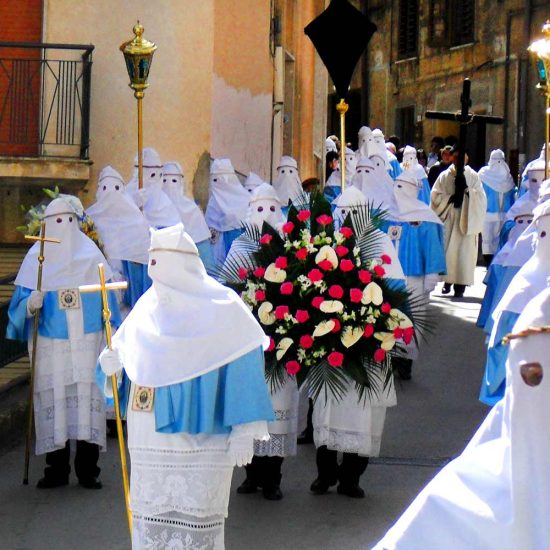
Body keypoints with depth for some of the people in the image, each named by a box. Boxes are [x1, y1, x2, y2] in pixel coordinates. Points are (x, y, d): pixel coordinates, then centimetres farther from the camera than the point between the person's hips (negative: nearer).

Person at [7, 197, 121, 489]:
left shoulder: (90, 253, 9)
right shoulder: (37, 257, 5)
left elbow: (106, 296, 12)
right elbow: (22, 300, 4)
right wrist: (30, 304, -20)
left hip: (87, 341, 1)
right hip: (50, 344, -1)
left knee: (88, 396, -4)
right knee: (53, 398, -1)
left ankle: (87, 470, 3)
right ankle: (57, 469, 9)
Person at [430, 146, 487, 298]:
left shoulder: (473, 176, 7)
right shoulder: (444, 176, 8)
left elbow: (481, 197, 0)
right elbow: (435, 195, 2)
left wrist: (468, 190, -15)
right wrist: (450, 198, -12)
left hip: (466, 219, -1)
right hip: (448, 219, 1)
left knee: (464, 251, -5)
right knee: (448, 250, -2)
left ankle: (460, 286, -3)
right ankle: (447, 281, 9)